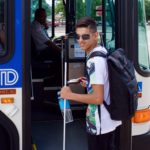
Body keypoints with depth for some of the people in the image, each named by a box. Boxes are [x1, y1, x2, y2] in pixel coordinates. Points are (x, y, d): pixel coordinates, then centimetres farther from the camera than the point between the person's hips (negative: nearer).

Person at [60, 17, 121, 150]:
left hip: (99, 124, -10)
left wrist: (70, 95, -19)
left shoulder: (94, 61, -24)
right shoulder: (103, 52, 6)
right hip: (110, 119, 10)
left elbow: (98, 98, -27)